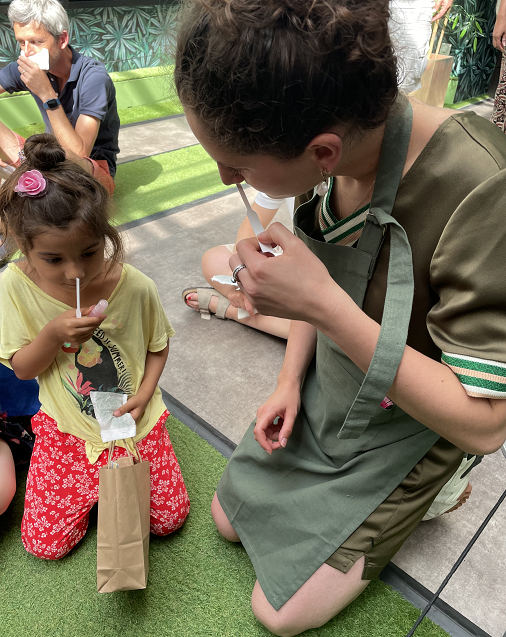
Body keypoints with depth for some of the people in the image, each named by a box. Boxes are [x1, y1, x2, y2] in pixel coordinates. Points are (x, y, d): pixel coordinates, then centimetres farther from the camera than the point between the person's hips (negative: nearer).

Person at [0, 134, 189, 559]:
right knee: (45, 544, -1)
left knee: (170, 518, 0)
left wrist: (145, 392, -16)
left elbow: (158, 345, 0)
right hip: (65, 429, 1)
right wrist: (53, 335, -28)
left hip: (133, 422, 0)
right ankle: (96, 482, 26)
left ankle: (119, 477, 27)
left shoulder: (136, 287, -18)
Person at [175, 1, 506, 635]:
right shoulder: (332, 142, -14)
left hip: (406, 427, -5)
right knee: (229, 519, 17)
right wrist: (290, 380, -4)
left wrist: (327, 310, -37)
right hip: (325, 394, 6)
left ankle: (406, 507, 23)